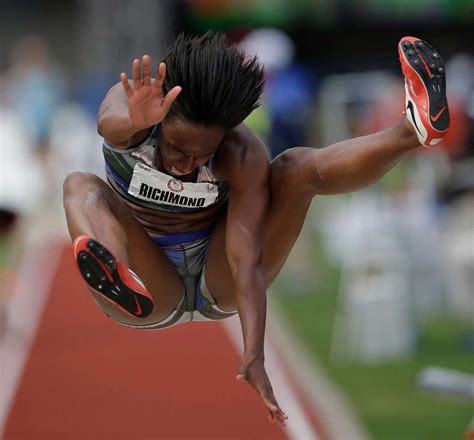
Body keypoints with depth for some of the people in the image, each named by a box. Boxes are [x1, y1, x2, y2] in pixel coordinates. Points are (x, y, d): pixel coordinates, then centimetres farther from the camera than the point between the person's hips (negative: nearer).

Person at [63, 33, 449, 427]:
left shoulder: (243, 155, -21)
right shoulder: (131, 103, -19)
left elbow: (246, 259, -29)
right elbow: (110, 123, -45)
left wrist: (254, 356, -41)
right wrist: (135, 122, -70)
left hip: (218, 285, 1)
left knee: (296, 167, -20)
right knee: (80, 186, -31)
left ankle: (410, 131, -47)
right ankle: (120, 281, -64)